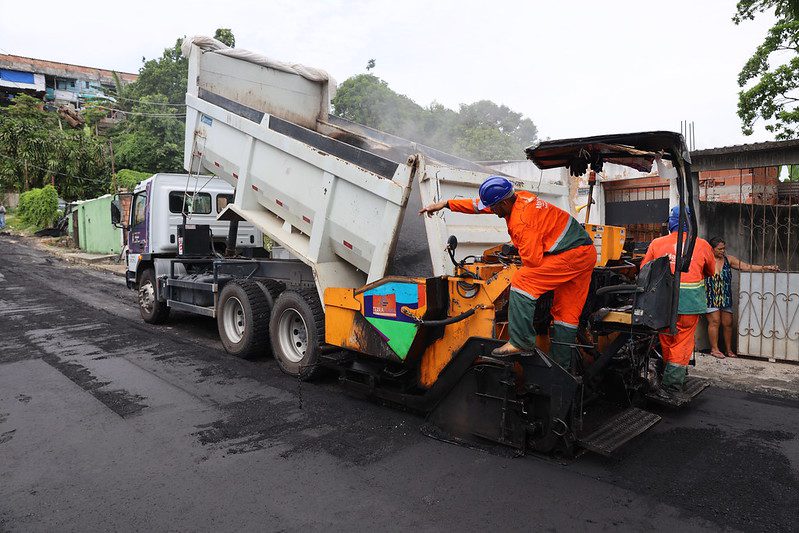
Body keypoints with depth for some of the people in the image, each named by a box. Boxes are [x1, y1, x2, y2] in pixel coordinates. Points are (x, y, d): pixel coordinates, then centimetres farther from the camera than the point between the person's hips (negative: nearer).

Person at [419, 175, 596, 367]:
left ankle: (520, 342, -14)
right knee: (567, 312, 12)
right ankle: (562, 365, 19)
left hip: (571, 254, -10)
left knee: (522, 281, -14)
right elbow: (478, 205, 17)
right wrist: (445, 204, 20)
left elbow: (532, 260, -22)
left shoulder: (521, 221, -22)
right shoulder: (518, 197, 7)